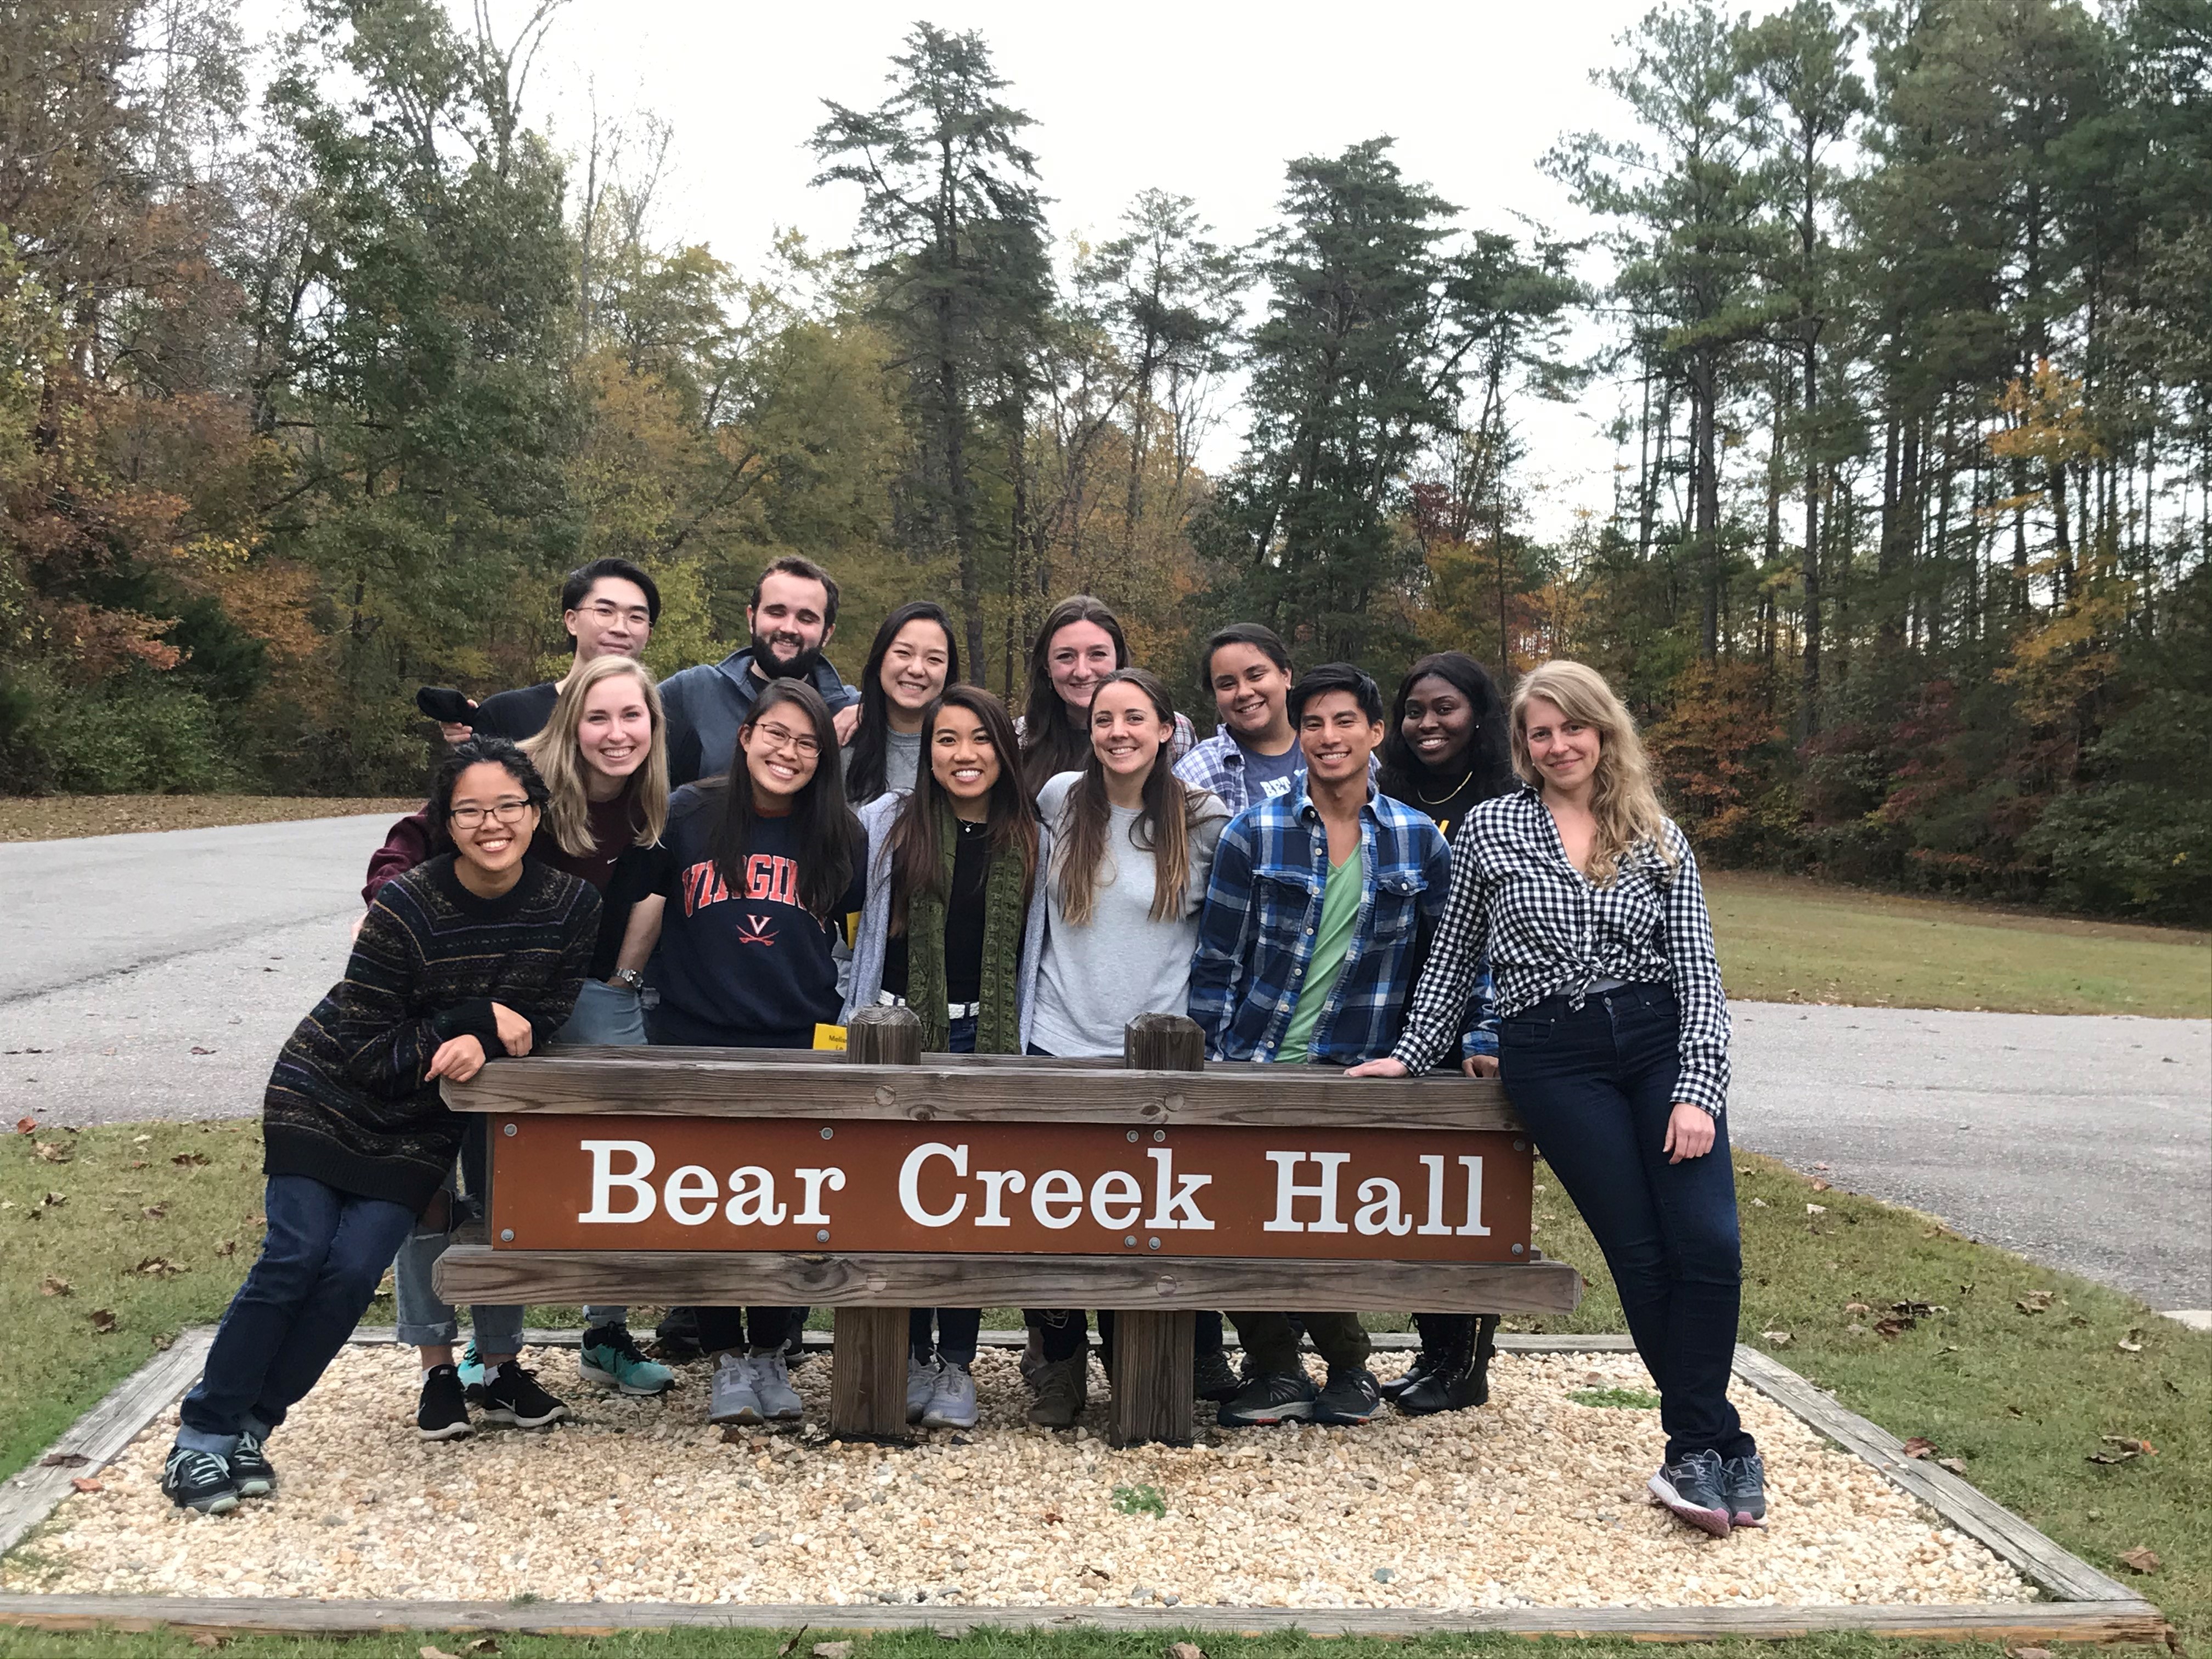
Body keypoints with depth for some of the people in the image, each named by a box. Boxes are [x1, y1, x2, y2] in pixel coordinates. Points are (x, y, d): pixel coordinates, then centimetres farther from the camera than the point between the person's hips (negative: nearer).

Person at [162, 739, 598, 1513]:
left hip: (419, 1125, 3)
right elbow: (365, 1048, -19)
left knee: (354, 1272, -7)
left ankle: (249, 1428, 7)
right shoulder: (407, 907, -23)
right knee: (295, 1260, -11)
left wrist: (479, 1048, -25)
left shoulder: (571, 905, -13)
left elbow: (541, 1023, -4)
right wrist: (480, 1021, -25)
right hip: (326, 1096, -3)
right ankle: (201, 1435, 2)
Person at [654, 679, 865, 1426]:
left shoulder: (838, 836, 5)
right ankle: (726, 1356, 21)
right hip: (697, 1047, -1)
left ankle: (772, 1352, 23)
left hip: (803, 1054, 1)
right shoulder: (686, 815, -1)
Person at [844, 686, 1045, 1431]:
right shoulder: (889, 823, 2)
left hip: (989, 1040, 1)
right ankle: (913, 1355, 17)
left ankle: (957, 1362, 13)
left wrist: (1023, 1044, 6)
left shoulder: (1030, 843, 7)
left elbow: (1032, 952, 11)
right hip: (902, 1032, -1)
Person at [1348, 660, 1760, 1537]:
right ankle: (1723, 1447, 11)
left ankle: (1694, 1454, 5)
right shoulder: (1489, 827, 7)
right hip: (1553, 1057, -1)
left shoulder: (1659, 838, 9)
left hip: (1660, 1041, 1)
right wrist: (1410, 1054, 12)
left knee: (1708, 1244, -11)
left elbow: (1697, 970, 3)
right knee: (1642, 1255, -3)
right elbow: (1453, 956, 14)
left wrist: (1698, 1091, -8)